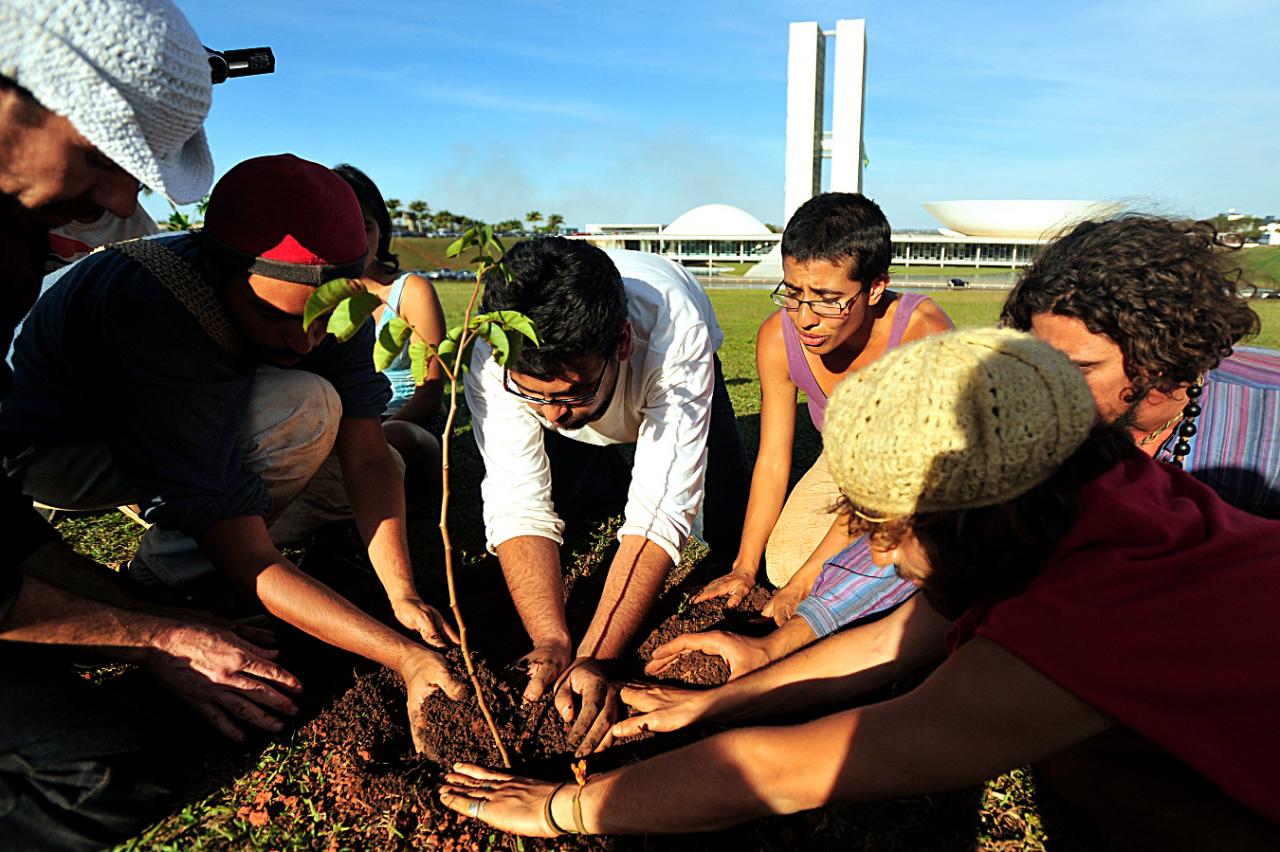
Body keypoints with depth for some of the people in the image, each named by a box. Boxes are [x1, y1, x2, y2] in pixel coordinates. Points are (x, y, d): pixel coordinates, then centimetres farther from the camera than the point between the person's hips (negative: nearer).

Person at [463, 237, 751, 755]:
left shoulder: (677, 335, -45)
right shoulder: (494, 354, -38)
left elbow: (660, 513, -45)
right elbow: (520, 508, -36)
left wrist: (596, 657, -51)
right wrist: (553, 645, -47)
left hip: (660, 385, -1)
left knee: (731, 532, -14)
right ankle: (608, 476, 15)